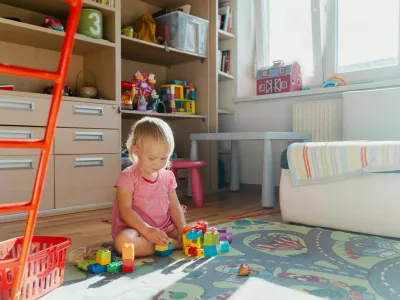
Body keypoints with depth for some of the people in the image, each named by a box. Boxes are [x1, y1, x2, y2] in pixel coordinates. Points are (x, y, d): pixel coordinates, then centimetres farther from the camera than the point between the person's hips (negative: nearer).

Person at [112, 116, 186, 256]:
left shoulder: (168, 176, 7)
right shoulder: (128, 177, -10)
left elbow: (174, 205, 8)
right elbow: (125, 210, -17)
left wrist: (182, 229, -8)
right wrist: (147, 230, -27)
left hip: (165, 228, 4)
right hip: (136, 228, -4)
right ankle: (174, 244, -27)